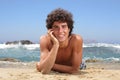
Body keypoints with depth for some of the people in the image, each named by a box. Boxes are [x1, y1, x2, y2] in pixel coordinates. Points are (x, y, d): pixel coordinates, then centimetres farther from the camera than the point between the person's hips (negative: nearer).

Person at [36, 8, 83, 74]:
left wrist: (50, 65, -31)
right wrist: (56, 44, -49)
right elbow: (44, 71, -42)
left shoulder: (77, 40, -36)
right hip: (53, 73, 0)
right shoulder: (45, 40, -34)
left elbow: (75, 69, -33)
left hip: (71, 74, 0)